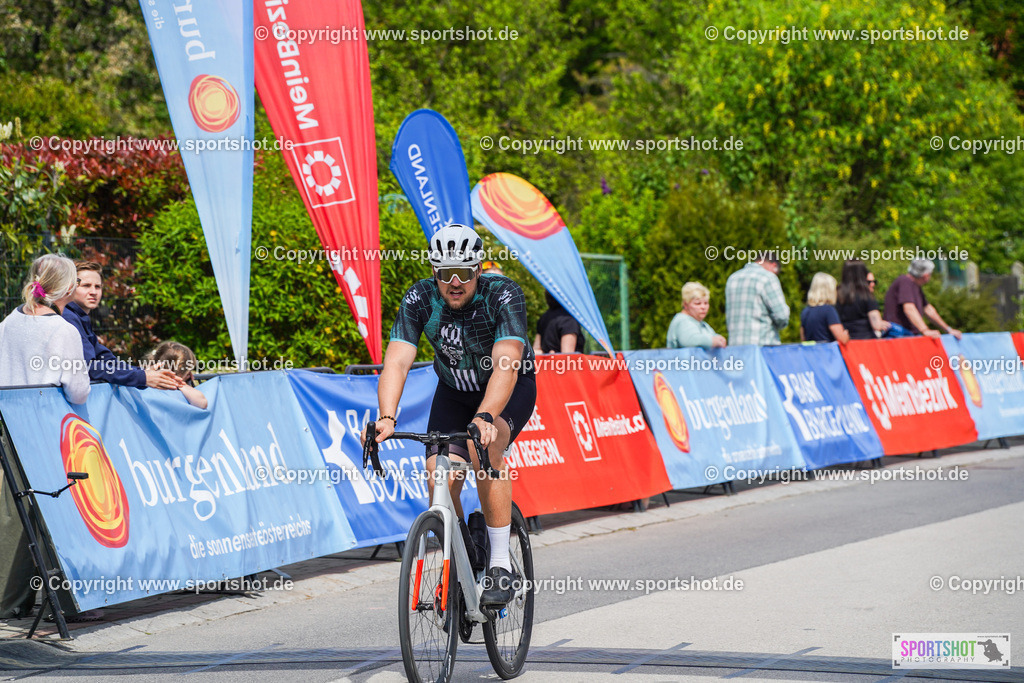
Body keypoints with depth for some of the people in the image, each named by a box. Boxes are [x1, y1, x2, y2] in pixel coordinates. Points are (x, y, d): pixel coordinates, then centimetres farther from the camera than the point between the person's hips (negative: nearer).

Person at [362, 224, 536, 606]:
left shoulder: (504, 296, -29)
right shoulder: (419, 300, -21)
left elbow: (506, 365, -41)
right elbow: (396, 362, -31)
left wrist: (484, 418, -57)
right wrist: (386, 418, -48)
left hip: (511, 389, -3)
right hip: (454, 391, 3)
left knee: (485, 446, -33)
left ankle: (500, 564, -25)